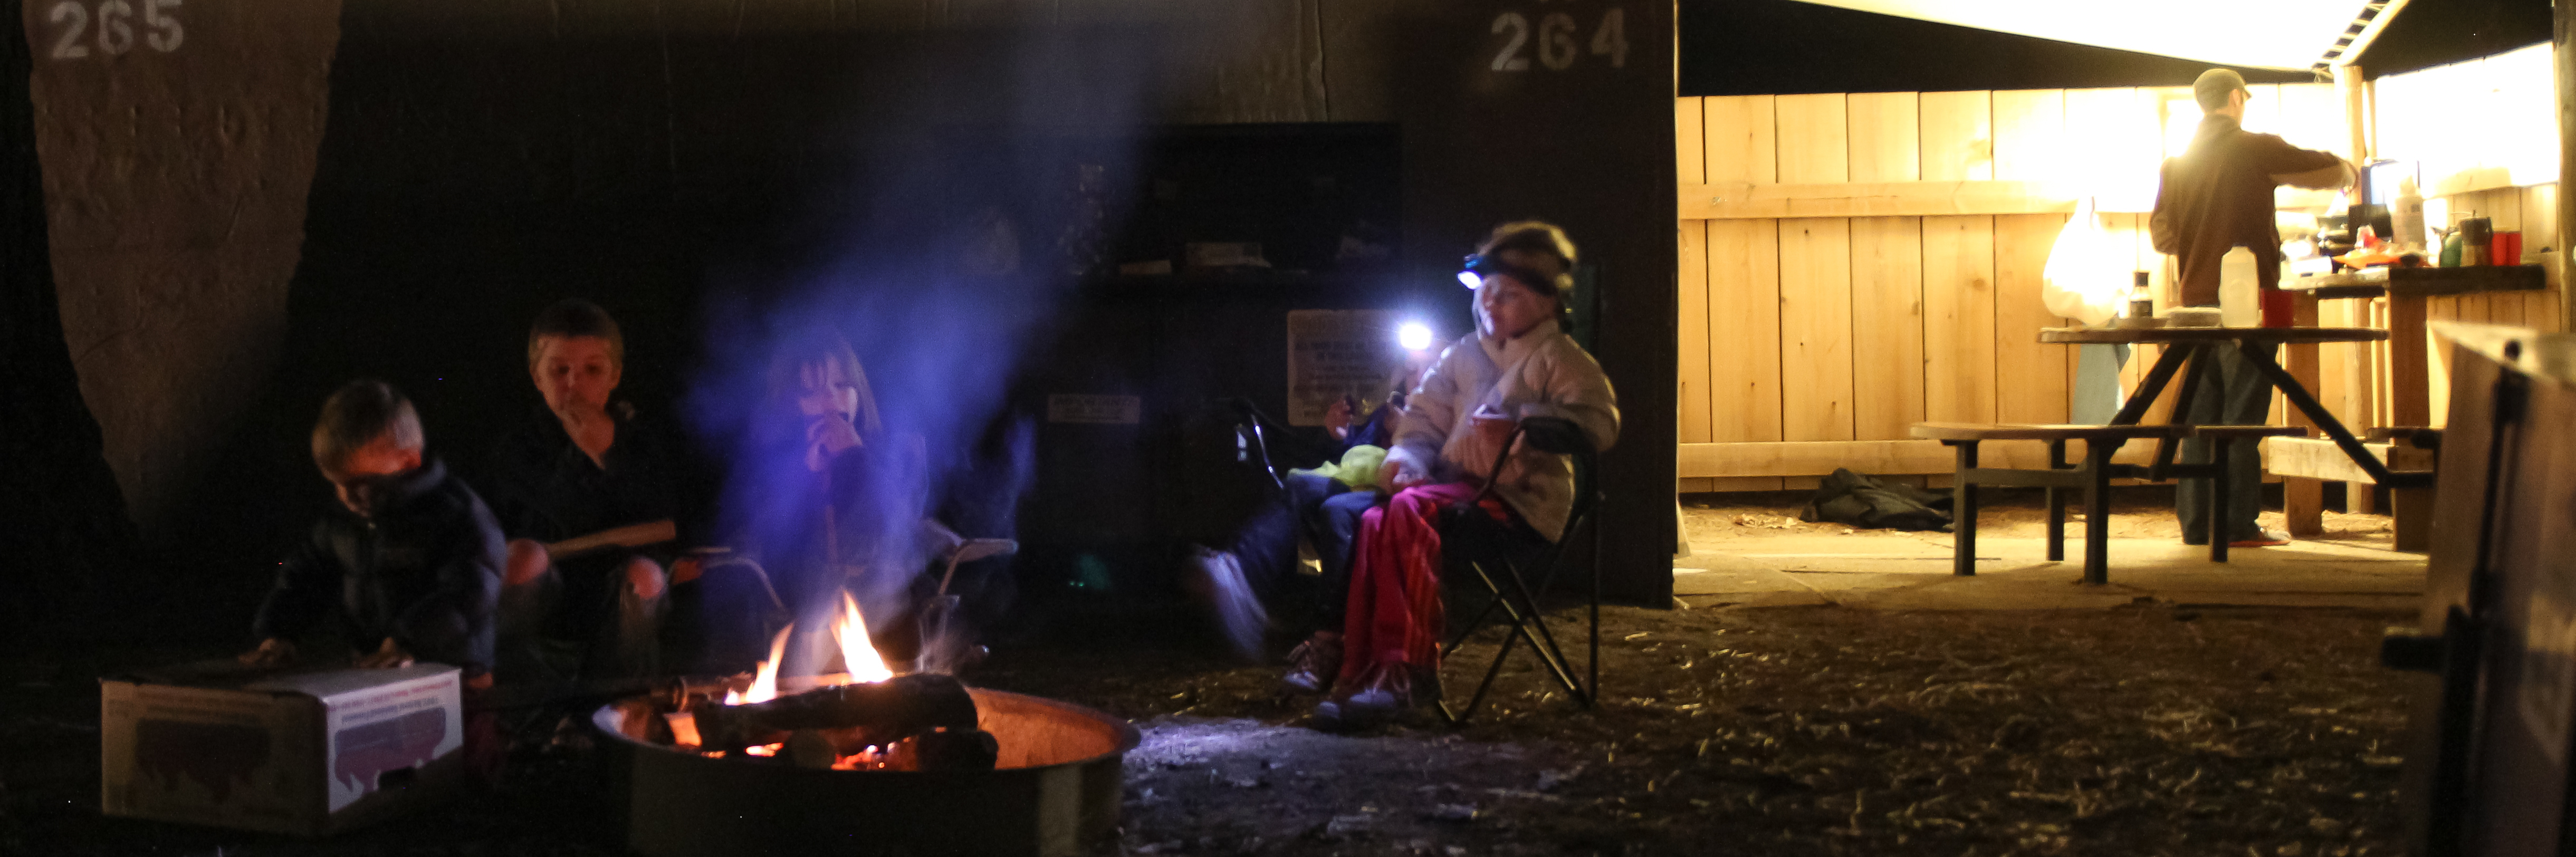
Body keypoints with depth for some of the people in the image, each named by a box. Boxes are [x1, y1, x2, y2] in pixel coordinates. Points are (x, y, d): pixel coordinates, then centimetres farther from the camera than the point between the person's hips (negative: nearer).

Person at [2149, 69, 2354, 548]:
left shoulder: (2177, 164, 10)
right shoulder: (2254, 150, -4)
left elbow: (2160, 235, 12)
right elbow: (2330, 171, 4)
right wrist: (2346, 173, 27)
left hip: (2197, 301, 5)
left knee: (2201, 415, 7)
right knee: (2243, 415, -4)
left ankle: (2196, 522, 7)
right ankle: (2239, 524, -4)